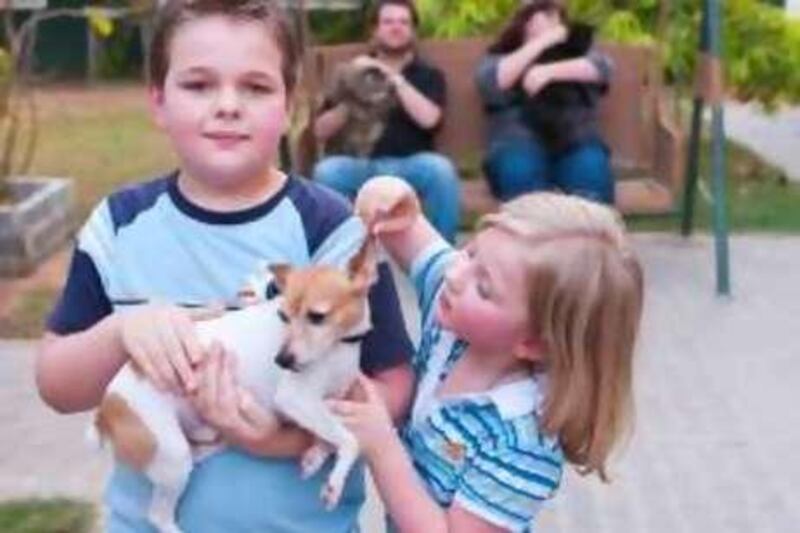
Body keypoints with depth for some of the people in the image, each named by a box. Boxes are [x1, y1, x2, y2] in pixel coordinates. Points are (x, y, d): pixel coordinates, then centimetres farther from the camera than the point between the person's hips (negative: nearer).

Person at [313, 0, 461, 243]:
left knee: (440, 168, -32)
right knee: (326, 170, -29)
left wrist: (395, 79, -9)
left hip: (410, 166, -1)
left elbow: (428, 118, -9)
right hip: (361, 166, 1)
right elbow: (321, 131, 9)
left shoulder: (429, 75, 12)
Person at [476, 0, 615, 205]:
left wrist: (549, 71, -13)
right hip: (520, 141, -1)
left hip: (574, 140, 1)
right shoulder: (499, 58, 22)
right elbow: (488, 84, -2)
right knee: (518, 165, -35)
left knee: (590, 164, -32)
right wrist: (541, 43, 0)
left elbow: (600, 68, 2)